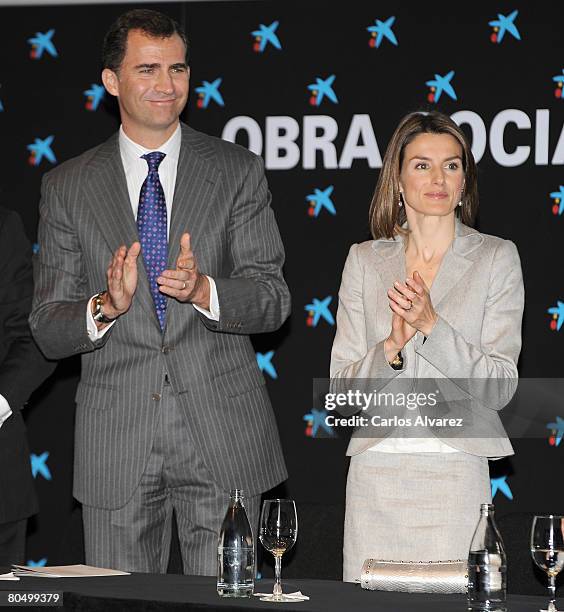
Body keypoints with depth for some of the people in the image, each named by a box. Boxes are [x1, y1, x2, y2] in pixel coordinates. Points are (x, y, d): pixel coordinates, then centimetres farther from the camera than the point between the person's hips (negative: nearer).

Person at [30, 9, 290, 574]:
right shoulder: (67, 187, 6)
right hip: (115, 440, 1)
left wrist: (203, 290, -21)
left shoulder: (238, 172, 5)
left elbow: (272, 299, -1)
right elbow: (47, 330, 4)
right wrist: (106, 308, -18)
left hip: (221, 436, -1)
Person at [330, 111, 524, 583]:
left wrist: (431, 324, -16)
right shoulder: (365, 261, 8)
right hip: (376, 469, 2)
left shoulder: (496, 258, 2)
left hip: (455, 476, -2)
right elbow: (342, 386, 5)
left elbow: (499, 388, -4)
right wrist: (392, 346, -14)